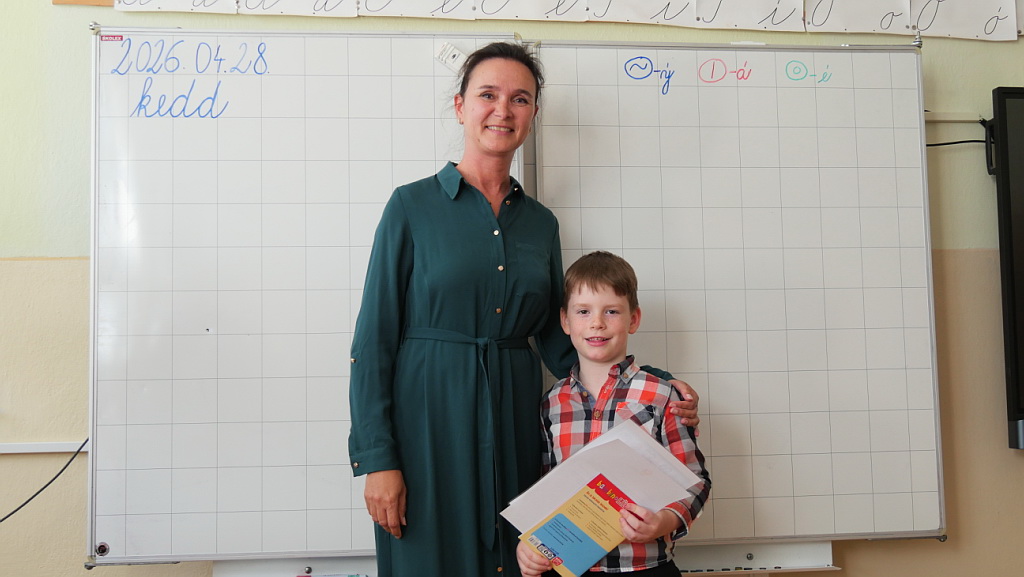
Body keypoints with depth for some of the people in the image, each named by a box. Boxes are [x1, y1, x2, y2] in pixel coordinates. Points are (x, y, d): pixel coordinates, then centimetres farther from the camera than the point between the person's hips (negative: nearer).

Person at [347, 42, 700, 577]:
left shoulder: (541, 222, 9)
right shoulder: (412, 205, -3)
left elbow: (555, 339, 11)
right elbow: (374, 338, -5)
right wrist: (376, 458, -11)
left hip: (515, 425, 4)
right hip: (430, 424, -3)